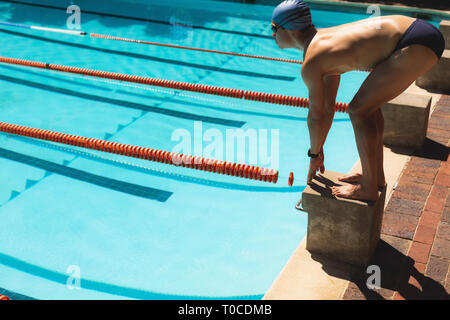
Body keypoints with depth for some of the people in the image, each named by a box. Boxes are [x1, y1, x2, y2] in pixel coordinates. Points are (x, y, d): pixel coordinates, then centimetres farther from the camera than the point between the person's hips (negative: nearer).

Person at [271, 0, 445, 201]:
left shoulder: (311, 63, -9)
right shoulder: (324, 40, 19)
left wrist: (314, 155, 14)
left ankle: (368, 188, 5)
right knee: (368, 104, 20)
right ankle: (377, 176, 30)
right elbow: (328, 107, 25)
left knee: (359, 110, -5)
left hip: (417, 45, -10)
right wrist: (319, 149, 31)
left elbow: (316, 115, -2)